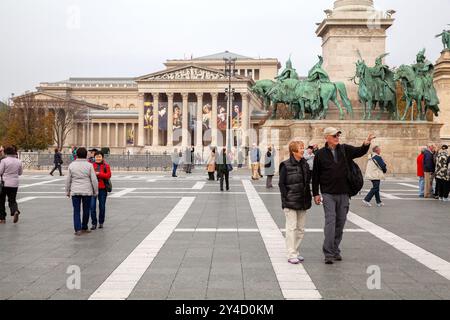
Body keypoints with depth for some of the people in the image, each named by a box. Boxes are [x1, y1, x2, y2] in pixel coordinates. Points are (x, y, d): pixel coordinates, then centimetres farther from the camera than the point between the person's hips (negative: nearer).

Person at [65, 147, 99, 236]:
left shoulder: (72, 165, 1)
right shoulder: (89, 165, -6)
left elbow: (68, 180, 6)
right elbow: (94, 180, -7)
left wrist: (67, 191, 16)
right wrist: (96, 191, 3)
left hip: (75, 192, 1)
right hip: (87, 191, -1)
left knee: (76, 211, 4)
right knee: (86, 210, 11)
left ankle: (78, 229, -5)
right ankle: (84, 228, 20)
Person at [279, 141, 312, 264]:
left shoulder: (305, 164, 10)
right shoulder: (286, 166, -8)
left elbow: (307, 182, 15)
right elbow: (281, 184, -7)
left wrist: (308, 198, 8)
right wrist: (286, 198, -13)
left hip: (303, 202, 6)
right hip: (291, 203, -6)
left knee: (301, 229, 10)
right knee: (291, 228, -4)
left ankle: (296, 252, 20)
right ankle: (291, 255, 0)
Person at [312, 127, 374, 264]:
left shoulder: (345, 149, 7)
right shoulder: (320, 154, 0)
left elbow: (359, 151, -3)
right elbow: (315, 176, 2)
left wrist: (366, 144, -26)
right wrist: (316, 194, 0)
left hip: (344, 194, 3)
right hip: (328, 194, -3)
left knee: (340, 223, 10)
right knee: (330, 222, -10)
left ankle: (335, 251, 22)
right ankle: (328, 253, -8)